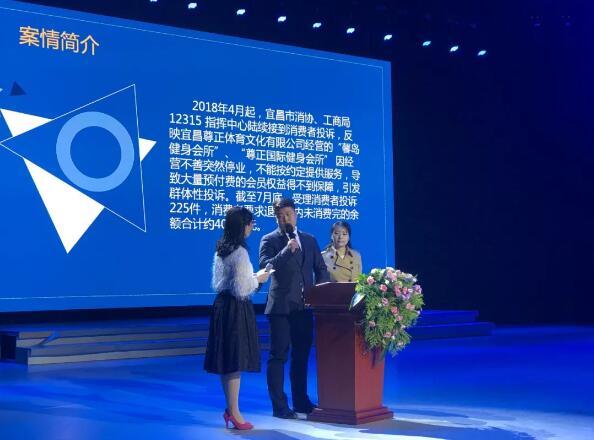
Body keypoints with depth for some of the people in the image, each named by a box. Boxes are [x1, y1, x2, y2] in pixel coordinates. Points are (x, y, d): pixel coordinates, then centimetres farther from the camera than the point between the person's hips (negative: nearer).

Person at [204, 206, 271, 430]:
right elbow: (241, 289, -20)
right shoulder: (239, 252, -17)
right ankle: (234, 413, 3)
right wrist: (257, 279, -3)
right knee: (236, 359, -3)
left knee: (226, 358, 13)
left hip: (221, 305, 9)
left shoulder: (221, 250, 10)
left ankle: (230, 408, 22)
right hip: (236, 308, -9)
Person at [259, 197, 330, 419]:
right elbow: (266, 266, -15)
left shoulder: (309, 240, 14)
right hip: (281, 307, -5)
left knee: (301, 355, 13)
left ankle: (301, 401, 23)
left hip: (304, 306, 5)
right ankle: (279, 406, 3)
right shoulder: (269, 240, -1)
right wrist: (287, 250, -24)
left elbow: (321, 269, 17)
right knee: (278, 356, -2)